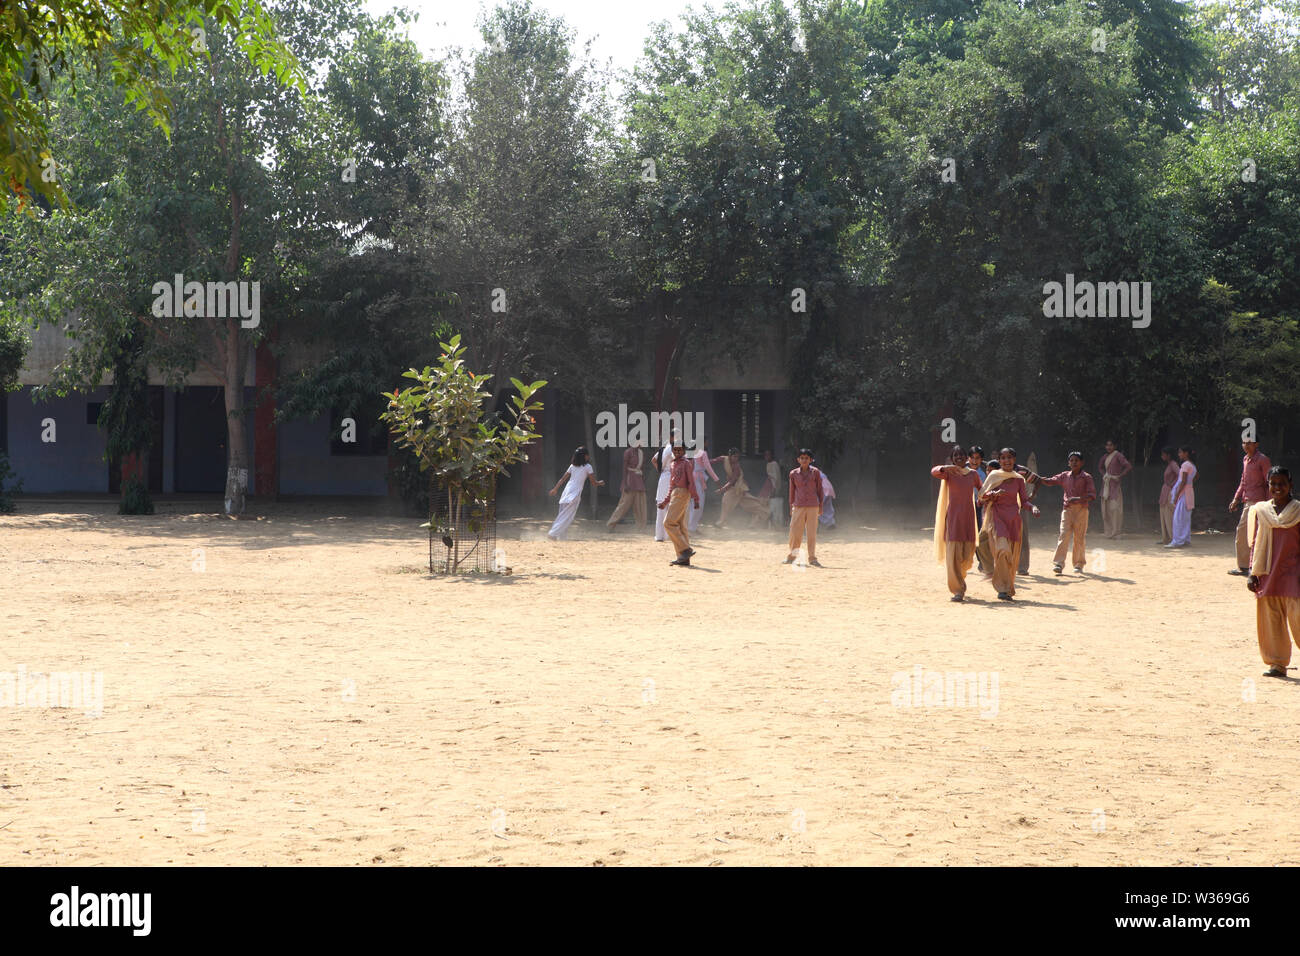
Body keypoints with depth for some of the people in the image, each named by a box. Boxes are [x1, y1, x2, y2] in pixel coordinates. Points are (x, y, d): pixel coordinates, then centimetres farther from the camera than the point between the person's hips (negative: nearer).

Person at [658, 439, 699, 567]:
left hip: (682, 493, -9)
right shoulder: (672, 465, 20)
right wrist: (665, 502, 24)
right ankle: (684, 559, 9)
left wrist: (695, 498, -18)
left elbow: (691, 482, -12)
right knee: (680, 526, 8)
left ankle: (685, 550, -15)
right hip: (675, 494, 9)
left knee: (669, 523, -16)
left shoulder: (686, 463, -5)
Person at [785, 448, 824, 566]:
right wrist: (791, 507, 10)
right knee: (795, 532, 0)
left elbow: (819, 489, 7)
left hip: (813, 506, -1)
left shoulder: (815, 472, 3)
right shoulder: (793, 474, 5)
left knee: (812, 533, 1)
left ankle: (812, 559, 7)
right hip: (798, 506, 1)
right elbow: (792, 492, 11)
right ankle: (791, 556, 15)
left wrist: (821, 506, 4)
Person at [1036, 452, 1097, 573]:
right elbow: (1049, 481, 10)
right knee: (1064, 535, -9)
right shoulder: (1065, 476, 10)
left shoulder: (1086, 477, -1)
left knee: (1080, 538, 3)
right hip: (1067, 510, 2)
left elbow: (1092, 495, -9)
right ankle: (1058, 563, -14)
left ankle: (1079, 564, 15)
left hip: (1081, 510, -2)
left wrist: (1078, 499, -23)